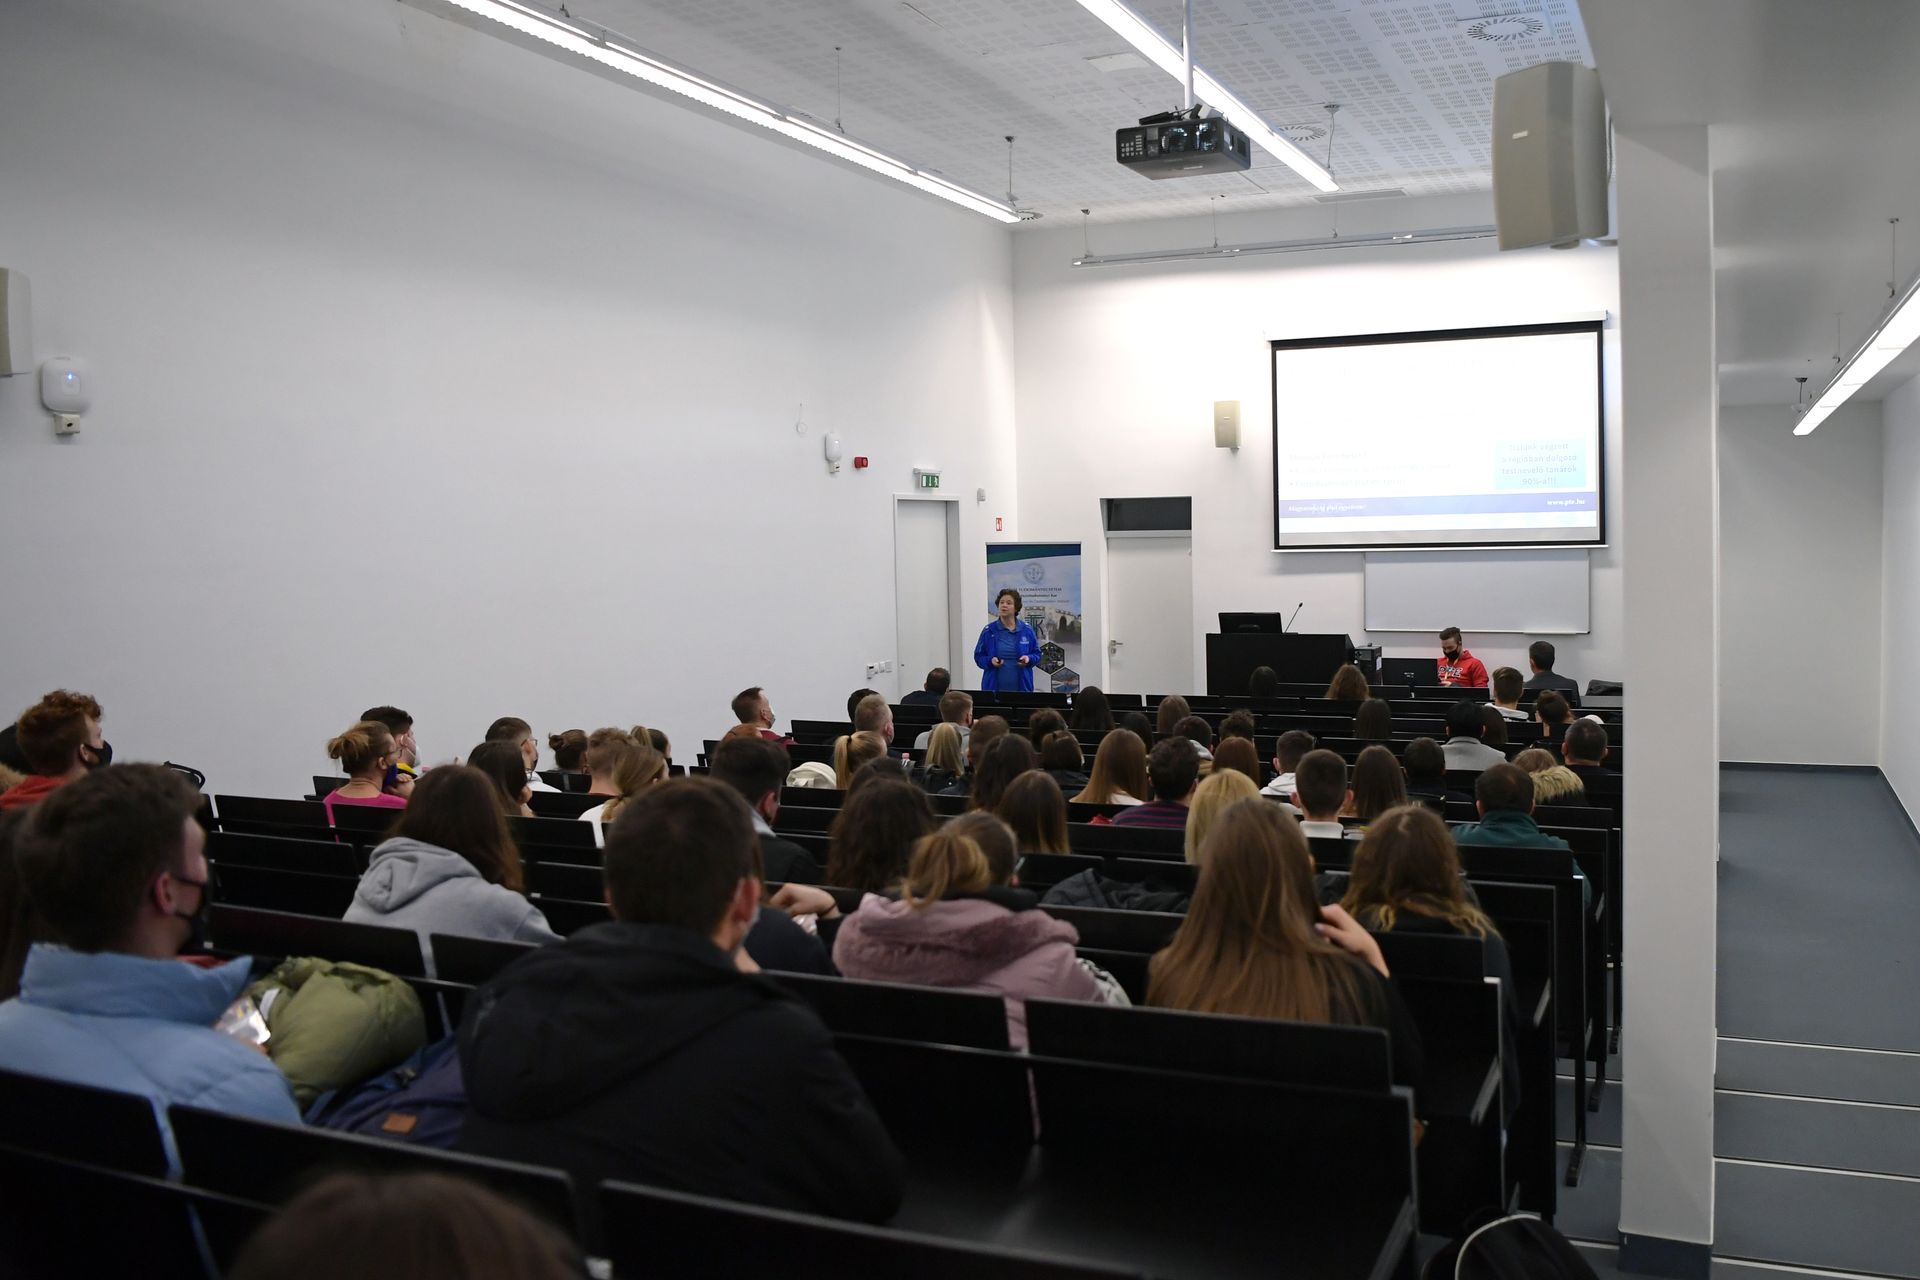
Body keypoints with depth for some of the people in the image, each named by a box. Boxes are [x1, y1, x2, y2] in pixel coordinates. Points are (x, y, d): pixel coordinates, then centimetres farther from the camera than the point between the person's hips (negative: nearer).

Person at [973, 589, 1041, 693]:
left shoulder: (1026, 630, 4)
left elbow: (1037, 654, 11)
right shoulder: (988, 631, 1)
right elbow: (979, 656, 5)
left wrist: (1029, 659, -11)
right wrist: (990, 661, -15)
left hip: (1021, 687, 1)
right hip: (994, 687, -1)